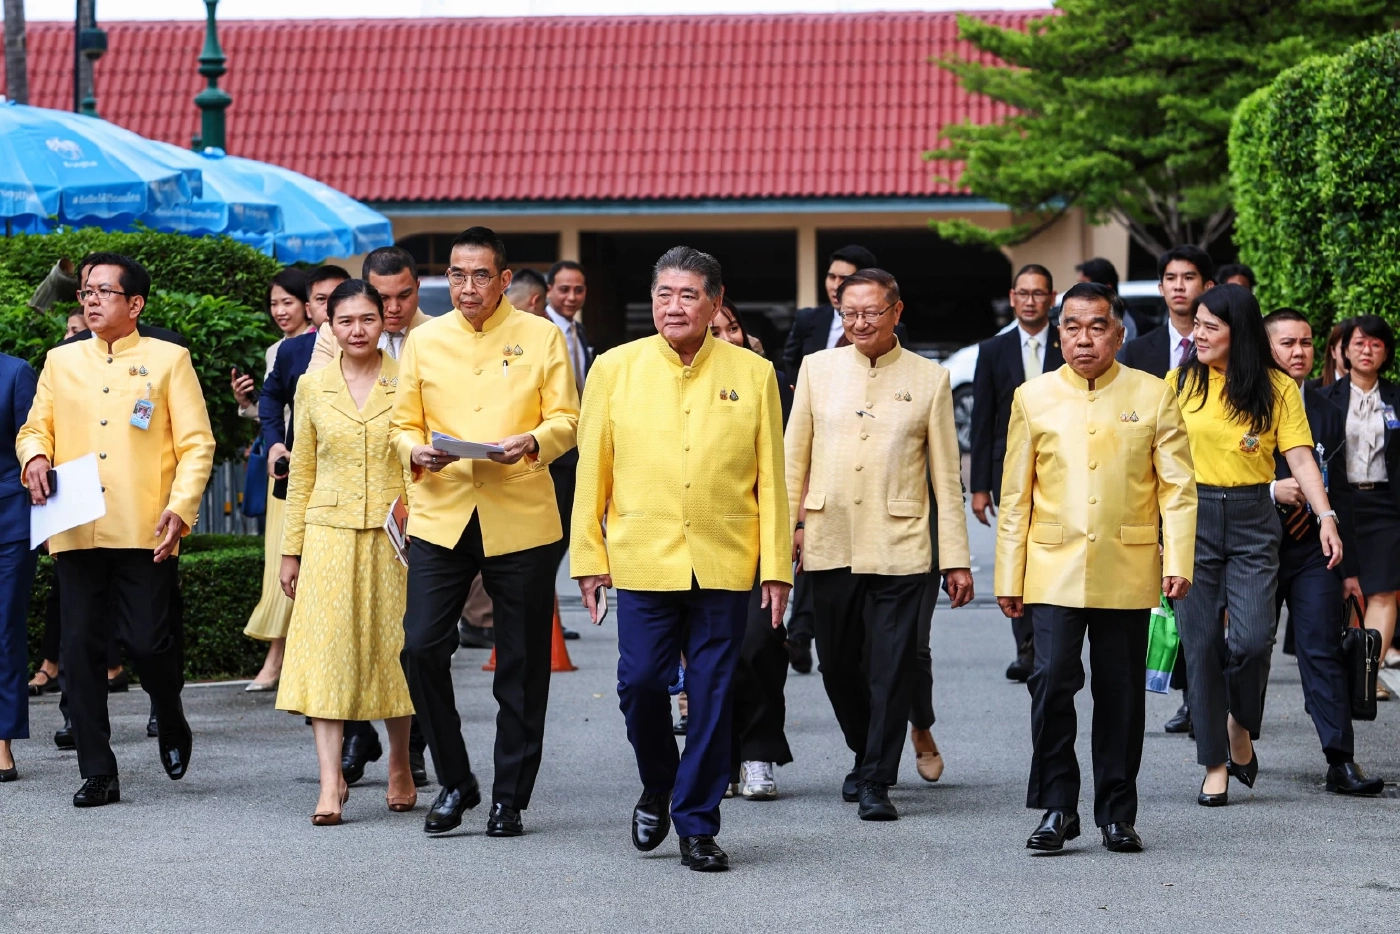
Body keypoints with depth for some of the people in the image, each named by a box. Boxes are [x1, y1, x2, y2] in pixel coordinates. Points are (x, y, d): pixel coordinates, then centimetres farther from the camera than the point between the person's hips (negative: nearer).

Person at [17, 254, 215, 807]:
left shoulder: (167, 360, 5)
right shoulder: (61, 362, 14)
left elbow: (197, 445, 1)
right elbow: (35, 427, 19)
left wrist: (181, 507, -12)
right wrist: (35, 456, -5)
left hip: (145, 532, -3)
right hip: (76, 530, 3)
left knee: (149, 643, -8)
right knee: (81, 651, 0)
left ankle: (171, 722, 25)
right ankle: (97, 773, 8)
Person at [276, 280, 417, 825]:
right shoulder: (313, 387, 6)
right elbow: (302, 472, 10)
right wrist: (290, 549, 8)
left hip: (394, 535, -1)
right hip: (329, 535, 1)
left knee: (392, 649, 6)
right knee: (325, 649, -7)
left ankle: (400, 766, 24)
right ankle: (331, 781, -9)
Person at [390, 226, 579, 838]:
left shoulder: (541, 336, 5)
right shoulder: (424, 340, 11)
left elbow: (566, 420, 2)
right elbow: (402, 424, 13)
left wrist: (532, 442, -19)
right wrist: (416, 451, -10)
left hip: (521, 521, -1)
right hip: (441, 517, 1)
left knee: (521, 664, 3)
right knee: (421, 646, -10)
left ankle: (509, 798, 15)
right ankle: (454, 782, 8)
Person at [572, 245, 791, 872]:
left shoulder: (753, 374, 5)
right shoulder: (615, 369, 5)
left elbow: (770, 478, 6)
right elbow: (592, 471, 7)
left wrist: (776, 566, 2)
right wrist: (588, 556, 4)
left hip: (724, 565, 0)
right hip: (643, 561, 0)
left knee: (712, 695, 2)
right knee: (640, 681, -4)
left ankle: (697, 825, 13)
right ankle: (657, 789, 24)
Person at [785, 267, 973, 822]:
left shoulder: (929, 380, 3)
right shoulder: (817, 368, 8)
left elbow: (946, 474, 4)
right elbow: (795, 456, 11)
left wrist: (956, 559, 1)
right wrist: (787, 527, 4)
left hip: (898, 547, -2)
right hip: (829, 545, 2)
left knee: (891, 668, -4)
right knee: (838, 664, 10)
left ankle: (877, 781, 4)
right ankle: (865, 755, 32)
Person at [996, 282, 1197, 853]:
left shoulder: (1153, 396, 4)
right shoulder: (1033, 398, 7)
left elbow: (1178, 487, 3)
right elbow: (1015, 496, 8)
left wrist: (1178, 561, -8)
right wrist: (1009, 576, 5)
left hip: (1127, 573, 0)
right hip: (1054, 570, 0)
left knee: (1121, 692, 5)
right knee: (1052, 681, -11)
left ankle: (1117, 812, 16)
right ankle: (1056, 807, 1)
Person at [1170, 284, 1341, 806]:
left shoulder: (1277, 388, 2)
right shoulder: (1180, 382, 3)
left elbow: (1299, 456, -2)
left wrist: (1326, 516, -15)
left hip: (1253, 520, 0)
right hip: (1192, 517, 1)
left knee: (1253, 635, -13)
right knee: (1201, 642, -1)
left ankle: (1240, 727, 17)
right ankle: (1215, 764, 8)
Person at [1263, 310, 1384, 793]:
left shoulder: (1327, 412, 12)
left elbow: (1339, 493, 14)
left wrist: (1349, 567, 12)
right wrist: (1271, 490, -20)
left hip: (1314, 552, 2)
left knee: (1324, 653, -5)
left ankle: (1341, 762, -9)